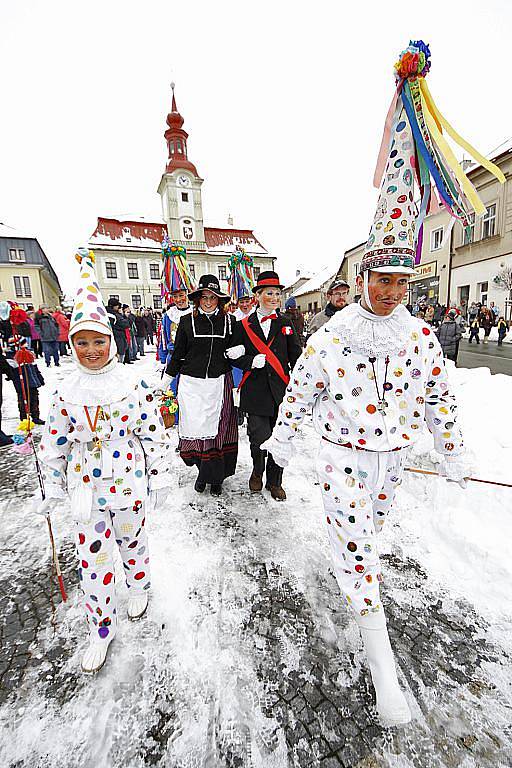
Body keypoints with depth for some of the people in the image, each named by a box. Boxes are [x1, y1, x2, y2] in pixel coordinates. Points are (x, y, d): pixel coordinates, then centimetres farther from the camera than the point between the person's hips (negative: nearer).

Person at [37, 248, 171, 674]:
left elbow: (155, 435, -8)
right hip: (86, 490, 2)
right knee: (92, 561, 11)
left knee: (133, 541, 20)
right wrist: (53, 488, 6)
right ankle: (101, 630, 35)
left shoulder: (134, 385, -12)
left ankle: (139, 586, 52)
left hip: (129, 484, -2)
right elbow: (55, 444, 4)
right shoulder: (66, 391, -5)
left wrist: (160, 479, -6)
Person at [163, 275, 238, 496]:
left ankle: (215, 477, 19)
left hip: (219, 382, 1)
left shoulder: (229, 322, 6)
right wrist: (166, 379, 12)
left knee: (217, 428, 4)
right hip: (192, 382, 0)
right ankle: (203, 471, 24)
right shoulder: (187, 321, 4)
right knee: (195, 427, 1)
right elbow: (178, 353, 10)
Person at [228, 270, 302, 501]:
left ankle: (274, 481, 28)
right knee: (259, 437, -5)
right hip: (255, 392, -1)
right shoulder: (244, 325, 6)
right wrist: (253, 361, -14)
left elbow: (296, 356, 7)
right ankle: (257, 471, 28)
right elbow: (236, 358, 4)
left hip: (281, 391, 2)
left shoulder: (286, 324, 11)